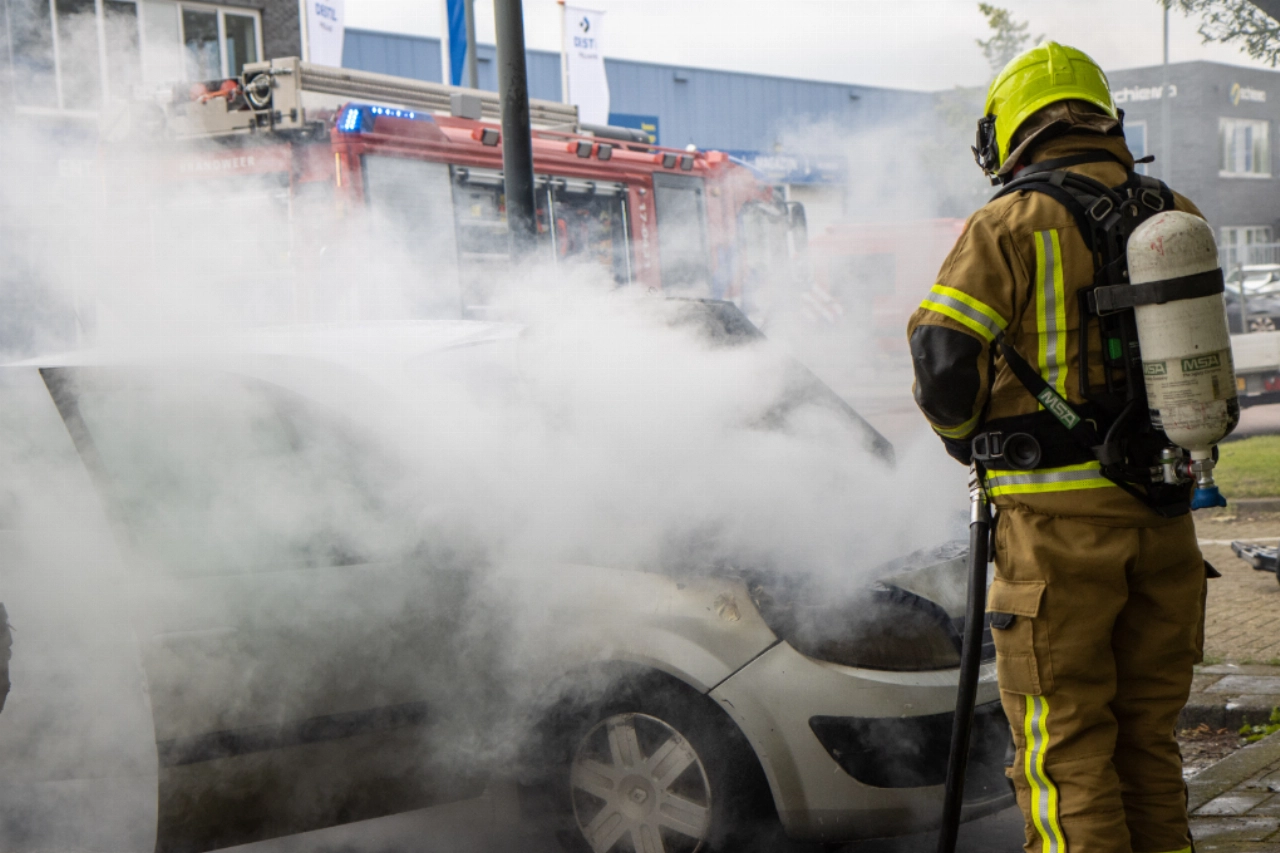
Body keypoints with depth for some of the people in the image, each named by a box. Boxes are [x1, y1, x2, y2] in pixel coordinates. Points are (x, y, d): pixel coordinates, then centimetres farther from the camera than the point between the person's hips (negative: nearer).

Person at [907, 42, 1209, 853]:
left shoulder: (1015, 224, -8)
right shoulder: (1176, 216, 9)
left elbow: (943, 358, -13)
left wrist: (968, 437, 6)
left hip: (1061, 518, -6)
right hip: (1166, 516, 6)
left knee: (1065, 749, 2)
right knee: (1147, 737, 17)